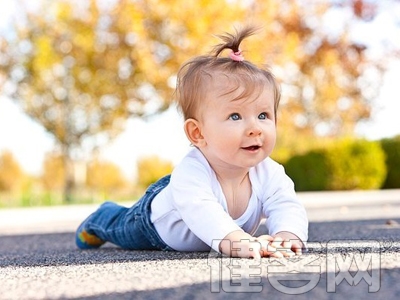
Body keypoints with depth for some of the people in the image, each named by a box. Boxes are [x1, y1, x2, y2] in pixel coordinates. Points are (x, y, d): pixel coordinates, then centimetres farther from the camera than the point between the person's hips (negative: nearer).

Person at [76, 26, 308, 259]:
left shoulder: (270, 174, -35)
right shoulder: (190, 173, -51)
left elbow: (287, 206, -44)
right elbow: (202, 213, -67)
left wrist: (288, 234, -67)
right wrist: (236, 241, -85)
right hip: (157, 220, -4)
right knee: (121, 229, 25)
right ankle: (100, 220, 59)